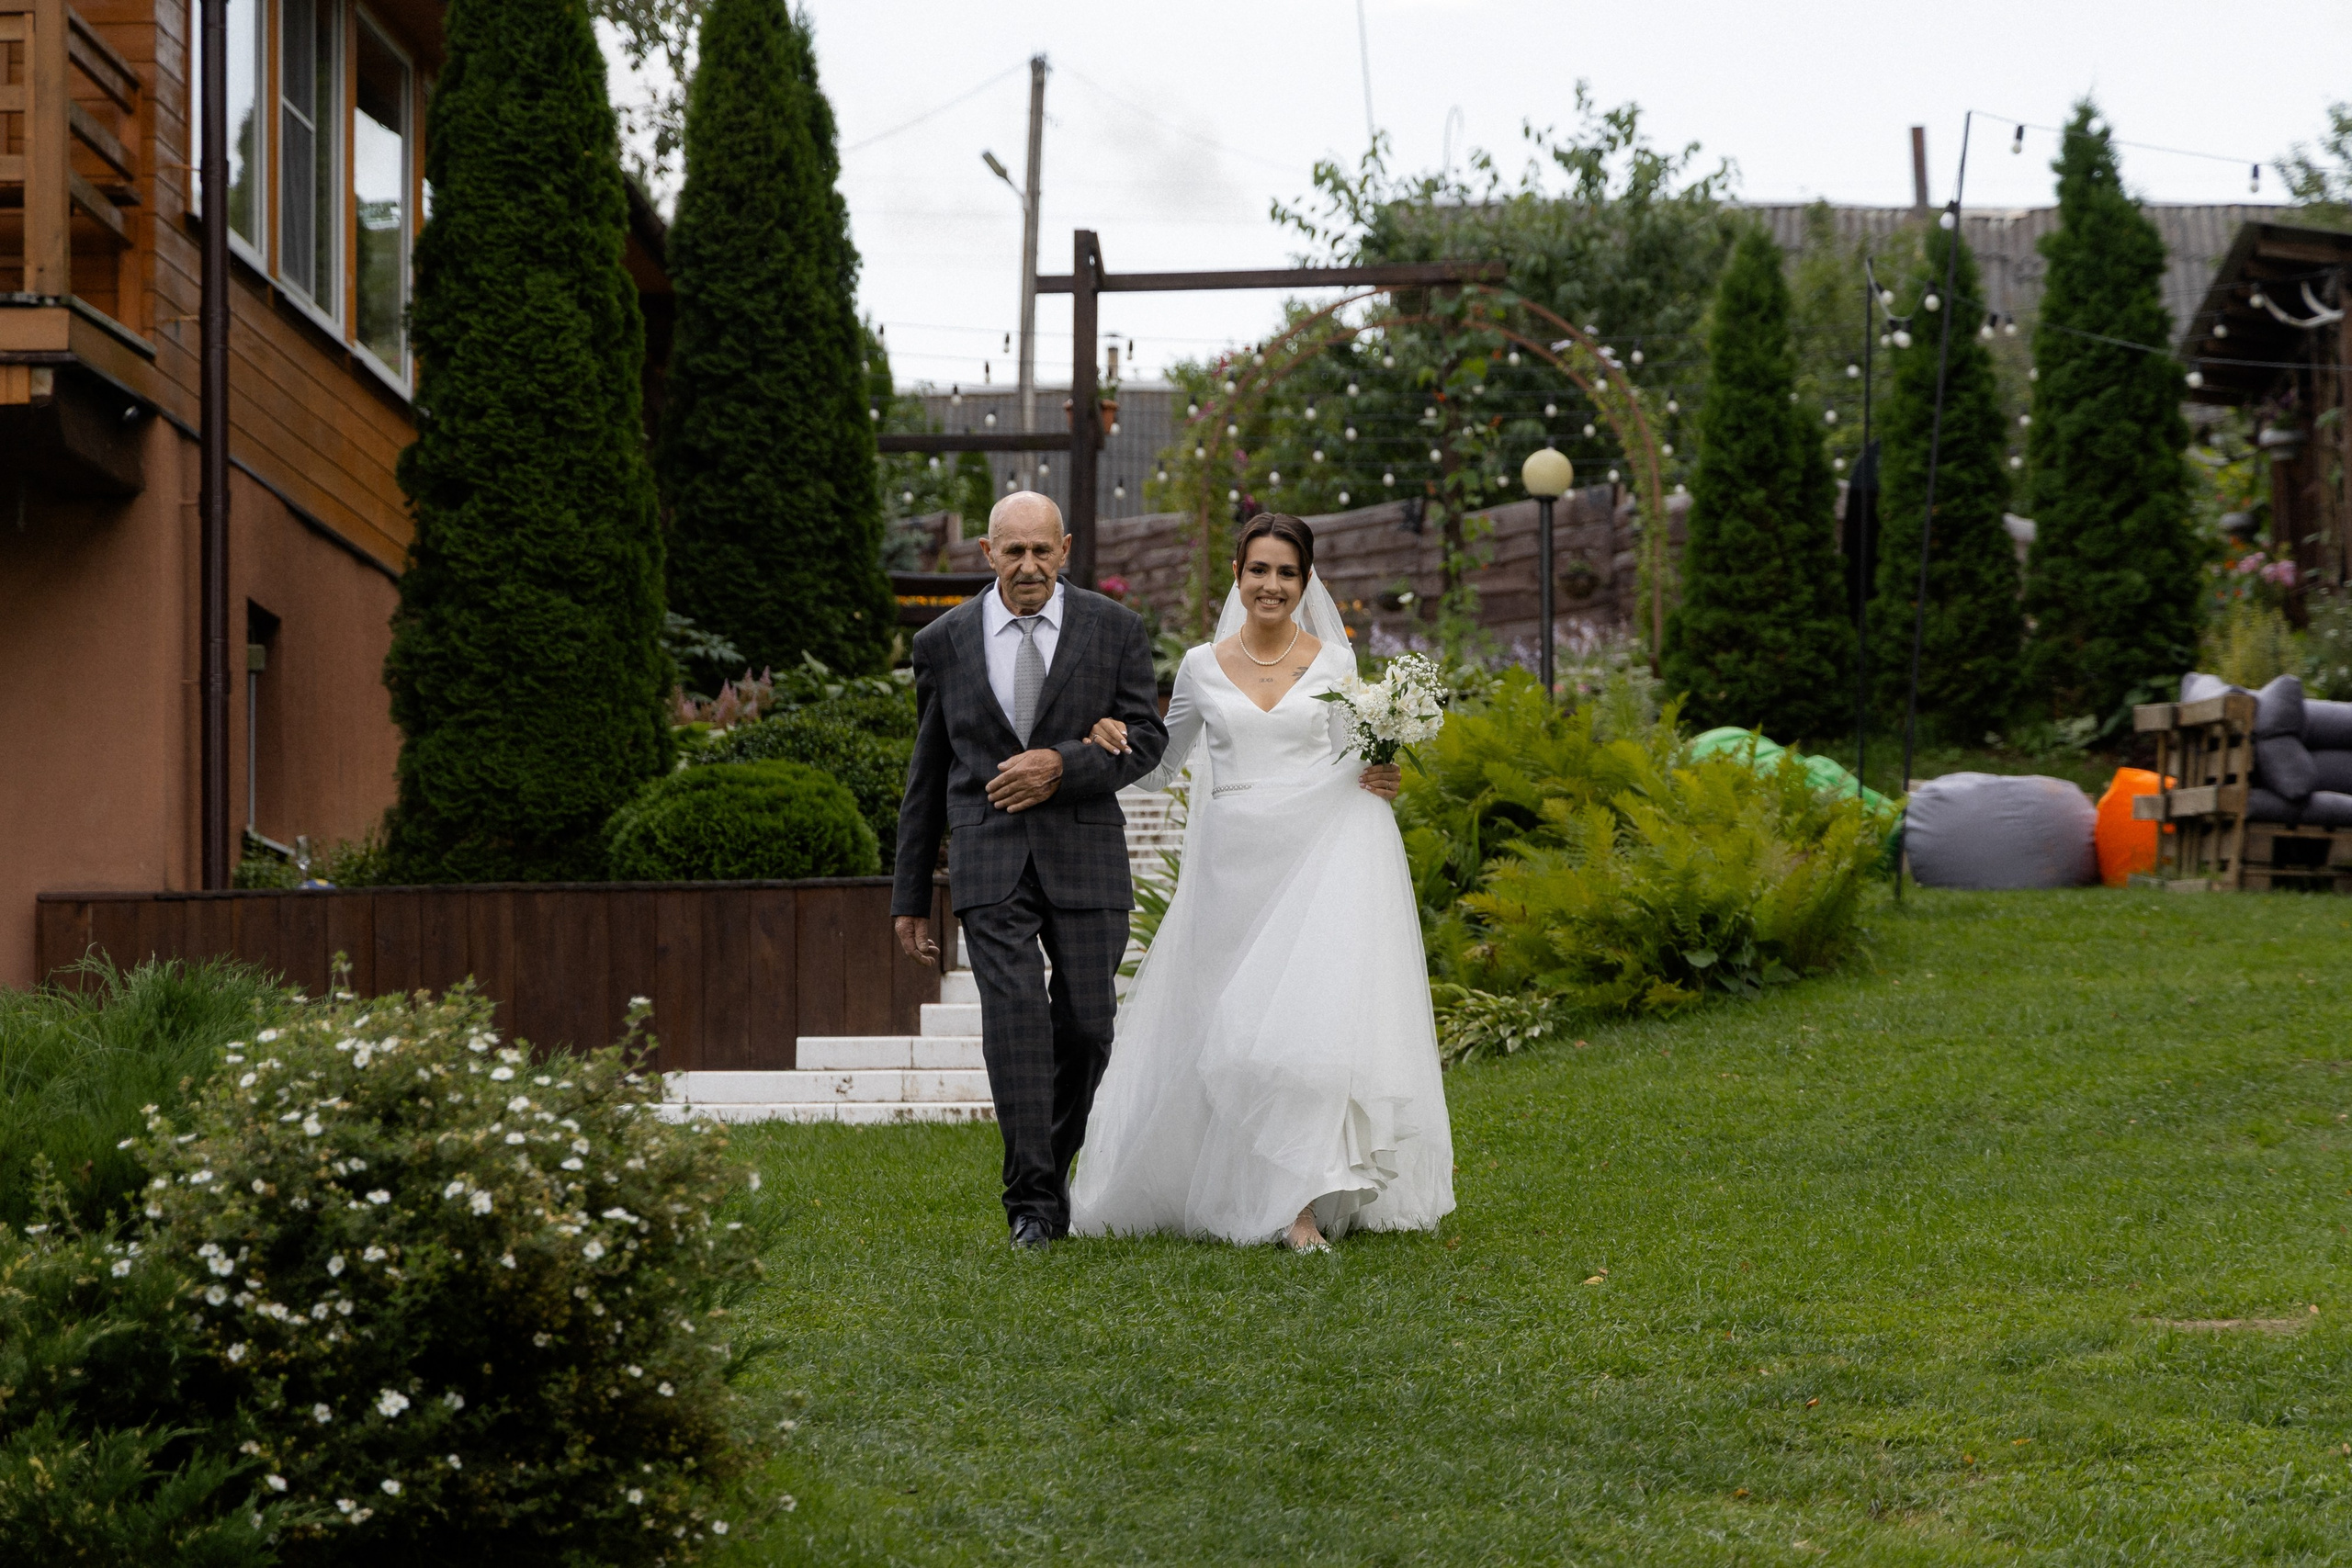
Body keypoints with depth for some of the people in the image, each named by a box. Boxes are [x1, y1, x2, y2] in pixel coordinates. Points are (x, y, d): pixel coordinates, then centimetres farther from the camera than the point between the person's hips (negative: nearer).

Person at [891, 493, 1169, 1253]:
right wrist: (911, 896, 12)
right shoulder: (944, 642, 6)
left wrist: (1062, 764, -17)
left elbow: (1146, 737, 1)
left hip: (1085, 856, 1)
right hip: (989, 862, -1)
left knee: (1086, 1027, 1)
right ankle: (1032, 1202, -11)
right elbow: (927, 775, 12)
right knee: (1015, 1020, -13)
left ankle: (1055, 1165, 26)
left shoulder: (1114, 630, 4)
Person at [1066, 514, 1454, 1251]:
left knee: (1311, 1019, -12)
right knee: (1221, 1025, 1)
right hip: (1232, 865, 2)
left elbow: (1346, 766, 12)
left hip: (1316, 859, -1)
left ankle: (1301, 1203, -11)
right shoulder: (1203, 667, 8)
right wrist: (1111, 741, -4)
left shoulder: (1333, 661, 6)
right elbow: (1157, 767, 15)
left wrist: (1376, 782, -9)